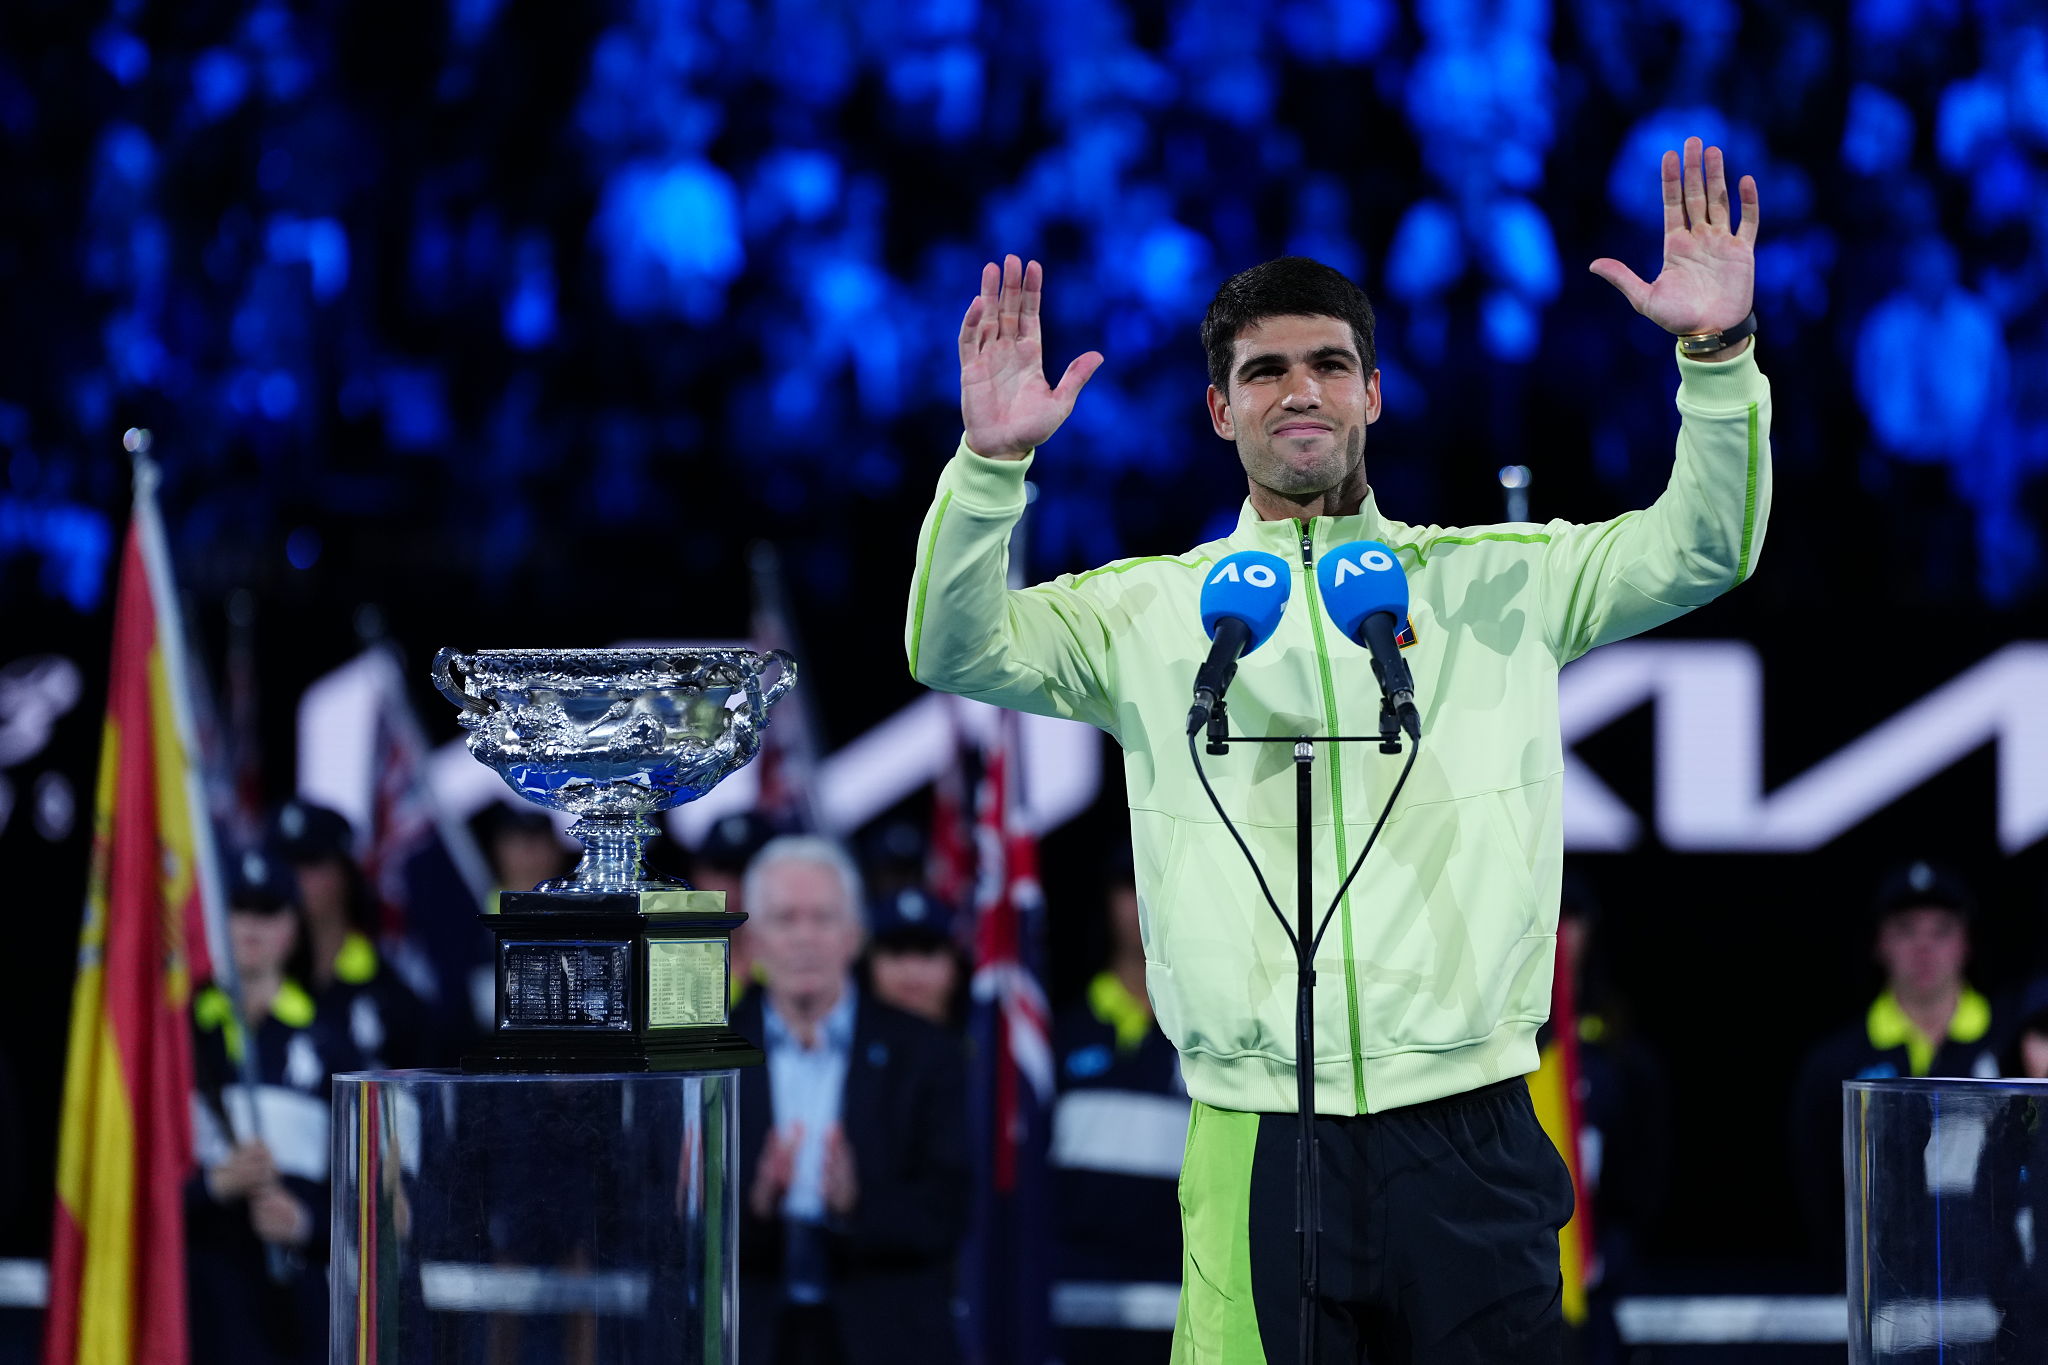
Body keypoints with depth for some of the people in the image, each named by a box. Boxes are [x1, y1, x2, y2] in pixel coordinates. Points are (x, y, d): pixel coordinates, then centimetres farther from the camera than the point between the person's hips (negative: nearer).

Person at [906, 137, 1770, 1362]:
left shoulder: (1493, 583, 12)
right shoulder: (1154, 611, 11)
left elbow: (1700, 551, 5)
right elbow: (957, 652, 1)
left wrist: (1719, 354, -10)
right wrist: (992, 466, -15)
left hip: (1467, 1132, 1)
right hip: (1257, 1150, 0)